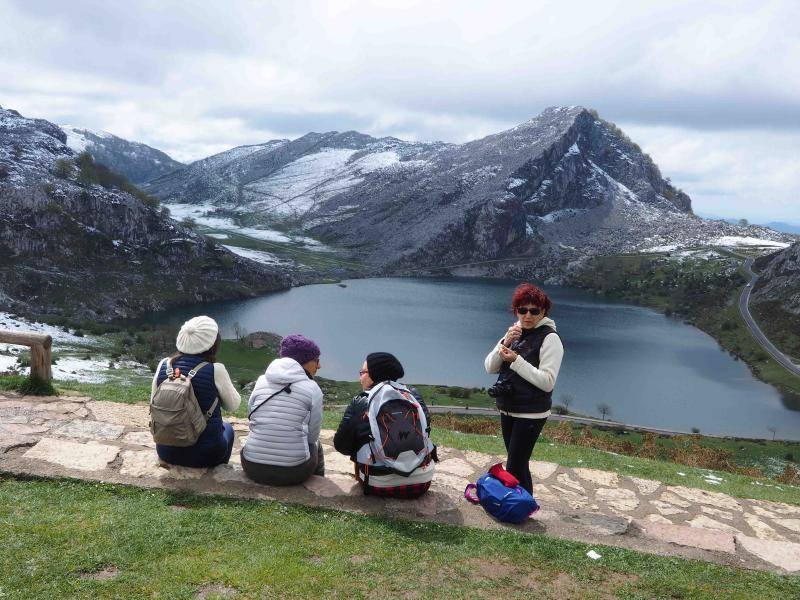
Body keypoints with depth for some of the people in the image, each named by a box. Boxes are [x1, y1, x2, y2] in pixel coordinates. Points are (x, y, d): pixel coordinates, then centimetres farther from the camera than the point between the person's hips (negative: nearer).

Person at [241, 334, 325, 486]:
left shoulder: (261, 381, 2)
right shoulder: (313, 389, -6)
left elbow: (252, 420, 9)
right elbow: (312, 436, -2)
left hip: (252, 468, 3)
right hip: (293, 473, -2)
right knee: (316, 445, 30)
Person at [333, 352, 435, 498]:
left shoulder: (359, 402, -6)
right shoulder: (413, 394, 0)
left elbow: (341, 445, -2)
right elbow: (426, 429, 9)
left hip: (379, 486, -1)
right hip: (422, 481, 2)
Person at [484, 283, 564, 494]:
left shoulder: (549, 338, -12)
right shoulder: (515, 333, 7)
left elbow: (547, 382, -20)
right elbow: (490, 367, 1)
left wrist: (516, 360, -24)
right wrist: (505, 342, -14)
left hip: (530, 415, -7)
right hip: (508, 410, 7)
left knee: (515, 468, -8)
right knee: (519, 465, 16)